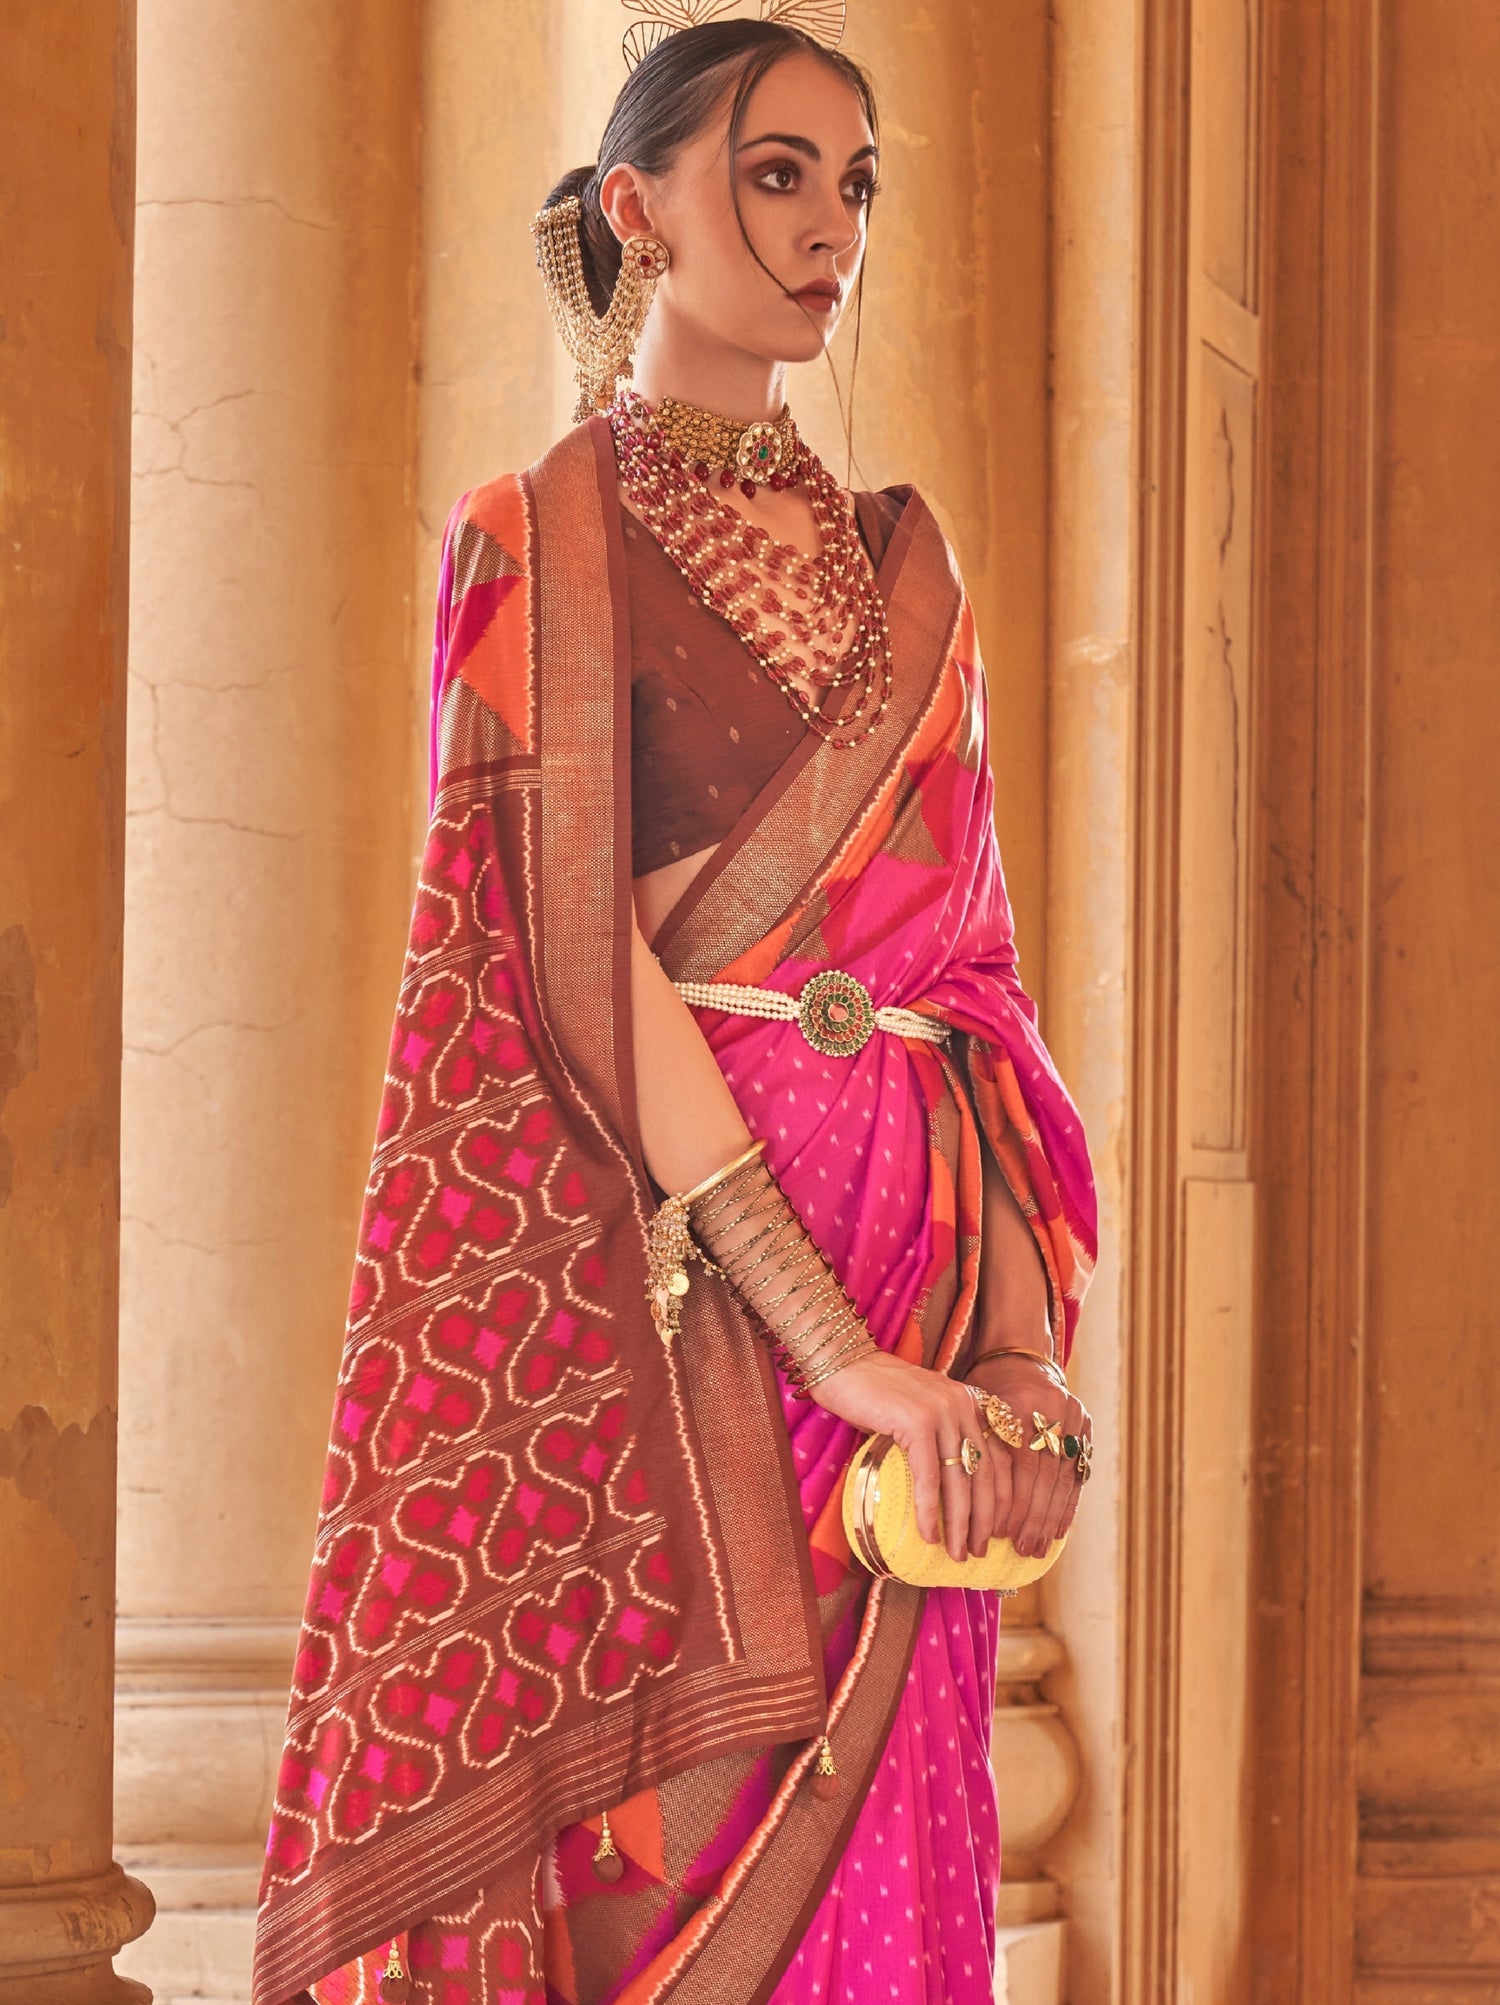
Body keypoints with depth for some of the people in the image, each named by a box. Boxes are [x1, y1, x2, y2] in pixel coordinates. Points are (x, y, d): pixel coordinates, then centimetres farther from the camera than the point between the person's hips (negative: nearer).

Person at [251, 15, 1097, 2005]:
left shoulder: (901, 567, 16)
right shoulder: (536, 540, 1)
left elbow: (975, 963, 11)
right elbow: (582, 961, -10)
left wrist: (1020, 1334, -4)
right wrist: (835, 1342, -18)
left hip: (906, 1321, 5)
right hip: (646, 1301, -4)